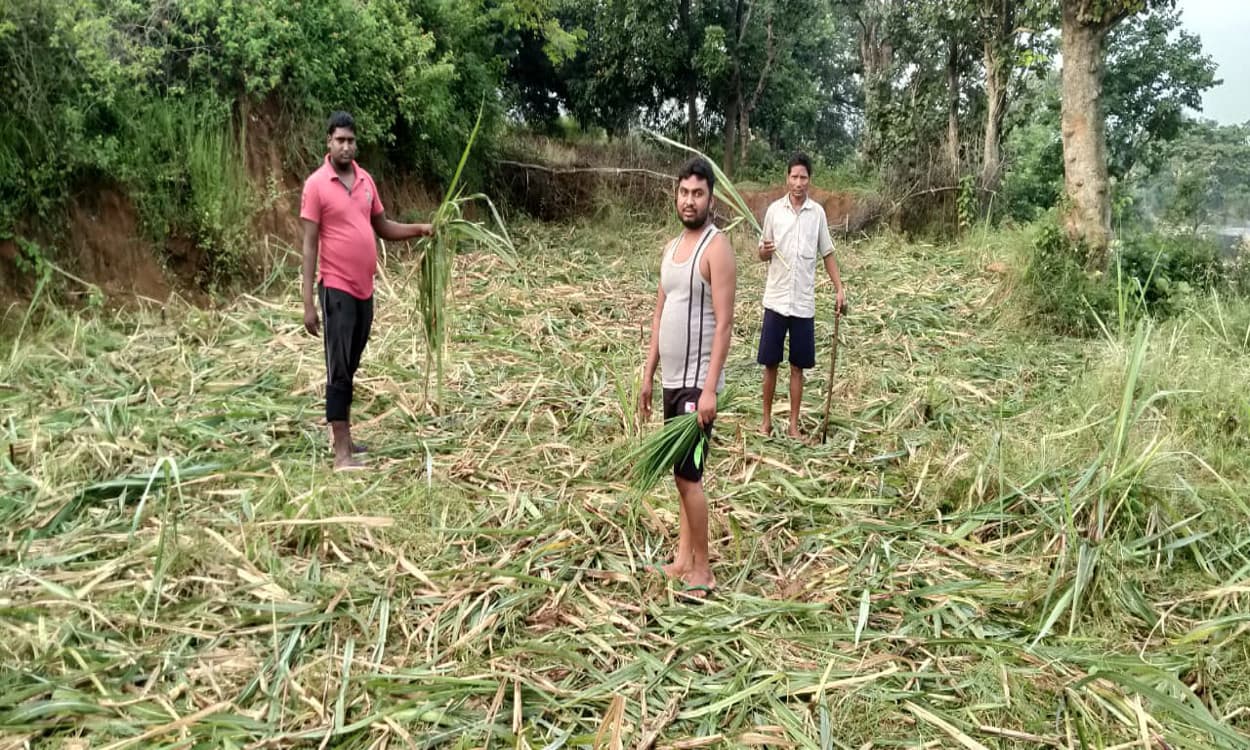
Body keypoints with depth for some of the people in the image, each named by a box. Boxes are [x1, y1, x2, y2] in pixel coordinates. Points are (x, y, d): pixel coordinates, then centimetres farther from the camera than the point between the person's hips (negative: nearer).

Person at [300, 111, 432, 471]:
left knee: (351, 368, 14)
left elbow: (383, 227, 19)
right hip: (337, 289, -7)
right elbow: (309, 244, -11)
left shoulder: (366, 180, 9)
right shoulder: (316, 184, -9)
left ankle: (343, 437, 26)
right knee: (339, 371, -6)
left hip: (365, 289, 7)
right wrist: (308, 303, -14)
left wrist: (419, 229, 2)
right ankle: (341, 453, -3)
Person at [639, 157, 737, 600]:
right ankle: (683, 559, 22)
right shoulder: (671, 248, 13)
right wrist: (648, 375, 14)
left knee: (689, 474, -6)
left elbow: (724, 323, -18)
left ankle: (702, 571, 4)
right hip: (672, 380, 8)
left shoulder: (717, 248, -12)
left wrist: (709, 388, -23)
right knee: (681, 473, 13)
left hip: (698, 382, -8)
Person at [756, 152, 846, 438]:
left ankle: (794, 424, 16)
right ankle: (767, 420, 17)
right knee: (770, 364, 5)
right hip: (776, 300, 0)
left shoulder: (818, 212, 2)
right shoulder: (774, 209, 0)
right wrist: (765, 251, -18)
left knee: (798, 366, 7)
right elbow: (763, 256, 6)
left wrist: (840, 288, 0)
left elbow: (827, 254, 8)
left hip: (804, 302, 0)